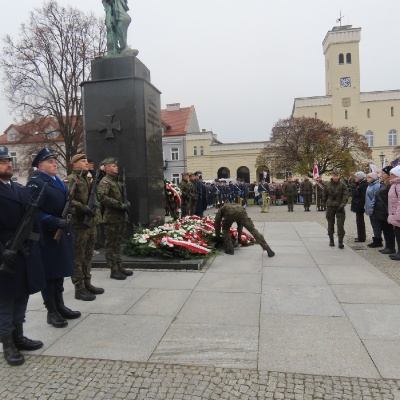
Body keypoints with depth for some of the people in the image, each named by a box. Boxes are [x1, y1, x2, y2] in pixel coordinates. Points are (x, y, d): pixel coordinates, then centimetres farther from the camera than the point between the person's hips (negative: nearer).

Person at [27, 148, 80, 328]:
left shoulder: (58, 181, 16)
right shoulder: (35, 183, -11)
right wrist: (56, 222, -26)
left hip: (62, 233, 9)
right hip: (47, 236, -8)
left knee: (60, 271, 16)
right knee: (49, 273, 3)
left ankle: (60, 306, 29)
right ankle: (52, 312, 15)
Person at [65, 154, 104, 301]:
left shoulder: (87, 179, 16)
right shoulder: (70, 180, -9)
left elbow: (95, 197, 26)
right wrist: (84, 208, -25)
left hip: (91, 223, 8)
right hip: (79, 224, -8)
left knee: (88, 256, 16)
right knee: (78, 257, 0)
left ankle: (87, 284, 27)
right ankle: (79, 289, 8)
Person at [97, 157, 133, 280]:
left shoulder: (117, 181, 17)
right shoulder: (105, 181, -9)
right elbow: (102, 197, -26)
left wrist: (126, 203, 9)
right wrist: (120, 205, -23)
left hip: (120, 217, 9)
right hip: (111, 218, -8)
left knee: (117, 243, 15)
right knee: (111, 244, -1)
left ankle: (119, 267, 24)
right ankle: (114, 270, 5)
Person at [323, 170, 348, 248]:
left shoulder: (342, 185, -3)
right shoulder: (327, 185, 2)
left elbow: (345, 196, -7)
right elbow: (325, 196, 12)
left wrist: (342, 205, -19)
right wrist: (325, 205, 15)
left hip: (339, 207, -2)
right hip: (330, 207, 2)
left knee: (340, 224, -8)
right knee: (330, 224, 10)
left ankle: (340, 242, -5)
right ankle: (331, 240, 22)